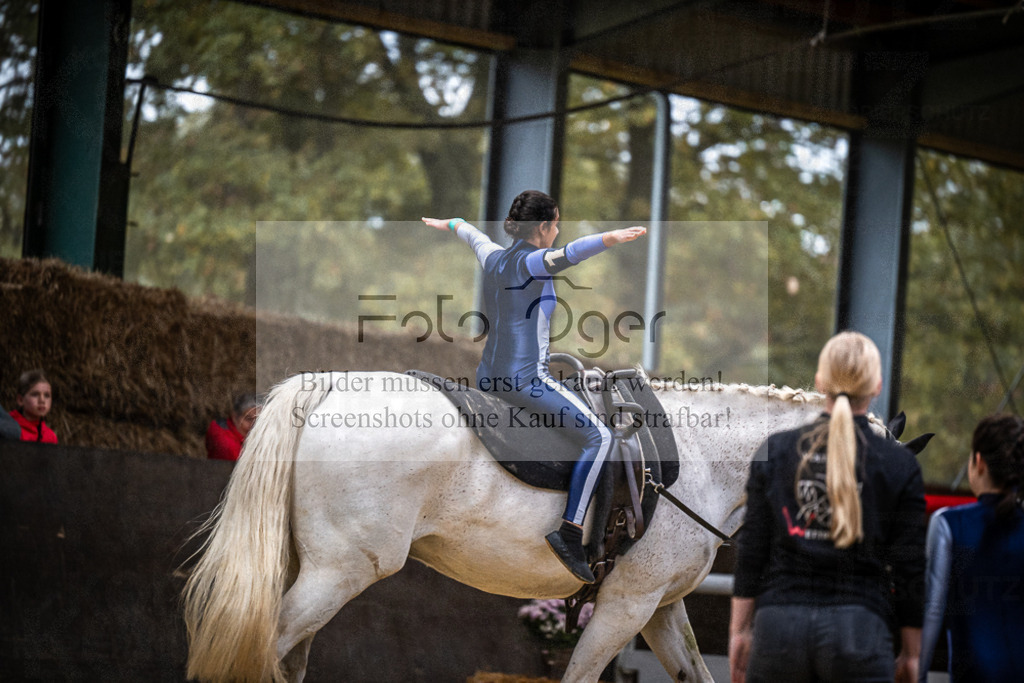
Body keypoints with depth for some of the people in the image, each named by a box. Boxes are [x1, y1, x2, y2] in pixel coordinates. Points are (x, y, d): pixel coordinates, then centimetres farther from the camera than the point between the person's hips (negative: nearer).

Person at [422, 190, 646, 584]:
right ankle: (570, 533, -18)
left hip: (488, 377, 9)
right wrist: (608, 239, -52)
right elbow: (563, 257, -36)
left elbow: (474, 236, 34)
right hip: (525, 380, -9)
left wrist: (450, 225, 56)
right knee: (599, 437, -9)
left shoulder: (493, 257, 10)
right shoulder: (529, 263, -13)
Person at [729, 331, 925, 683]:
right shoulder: (898, 464, 1)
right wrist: (911, 652, 10)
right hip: (858, 627, -2)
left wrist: (740, 629, 13)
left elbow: (751, 552, 6)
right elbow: (909, 568, 2)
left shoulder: (775, 450, 5)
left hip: (778, 625, 2)